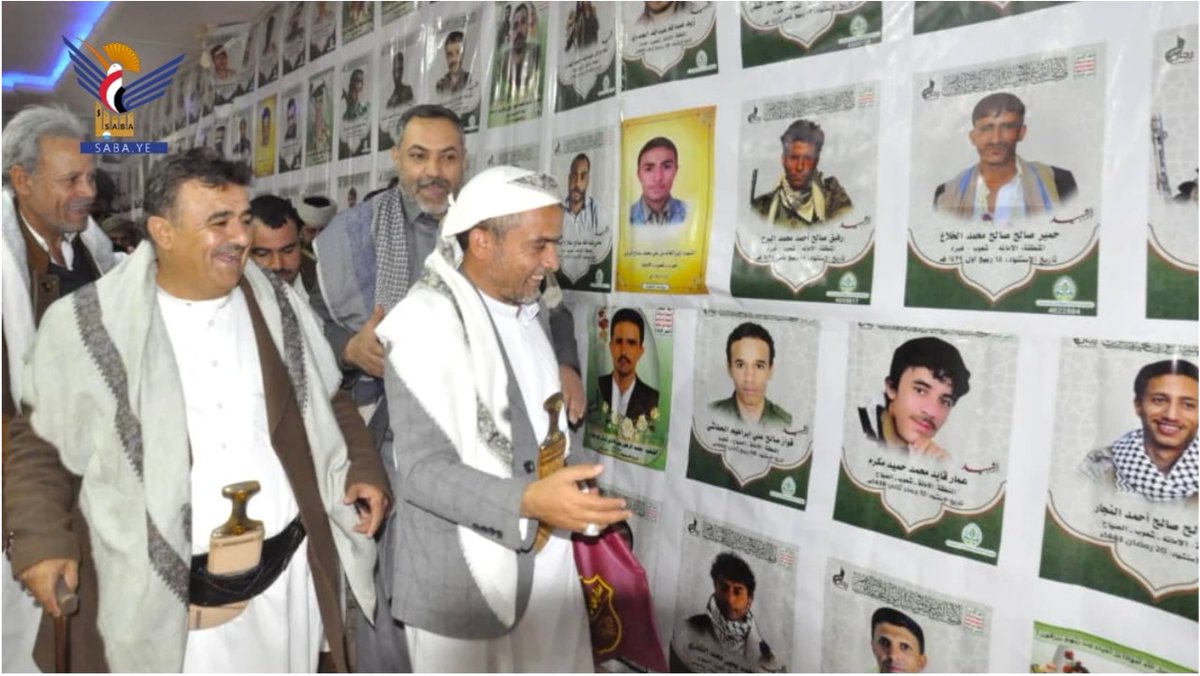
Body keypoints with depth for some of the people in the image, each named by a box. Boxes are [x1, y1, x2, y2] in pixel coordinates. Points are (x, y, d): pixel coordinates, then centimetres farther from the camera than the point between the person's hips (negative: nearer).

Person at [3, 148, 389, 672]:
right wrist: (42, 543, -6)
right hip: (156, 599, -2)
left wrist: (361, 469, 0)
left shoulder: (278, 308, 4)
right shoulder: (86, 325, -5)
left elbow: (329, 406, 13)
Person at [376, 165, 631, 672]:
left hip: (546, 563, 7)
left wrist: (566, 500, 9)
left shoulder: (534, 313, 8)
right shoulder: (425, 325, -17)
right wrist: (529, 501, -33)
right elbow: (422, 470, -21)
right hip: (461, 580, -6)